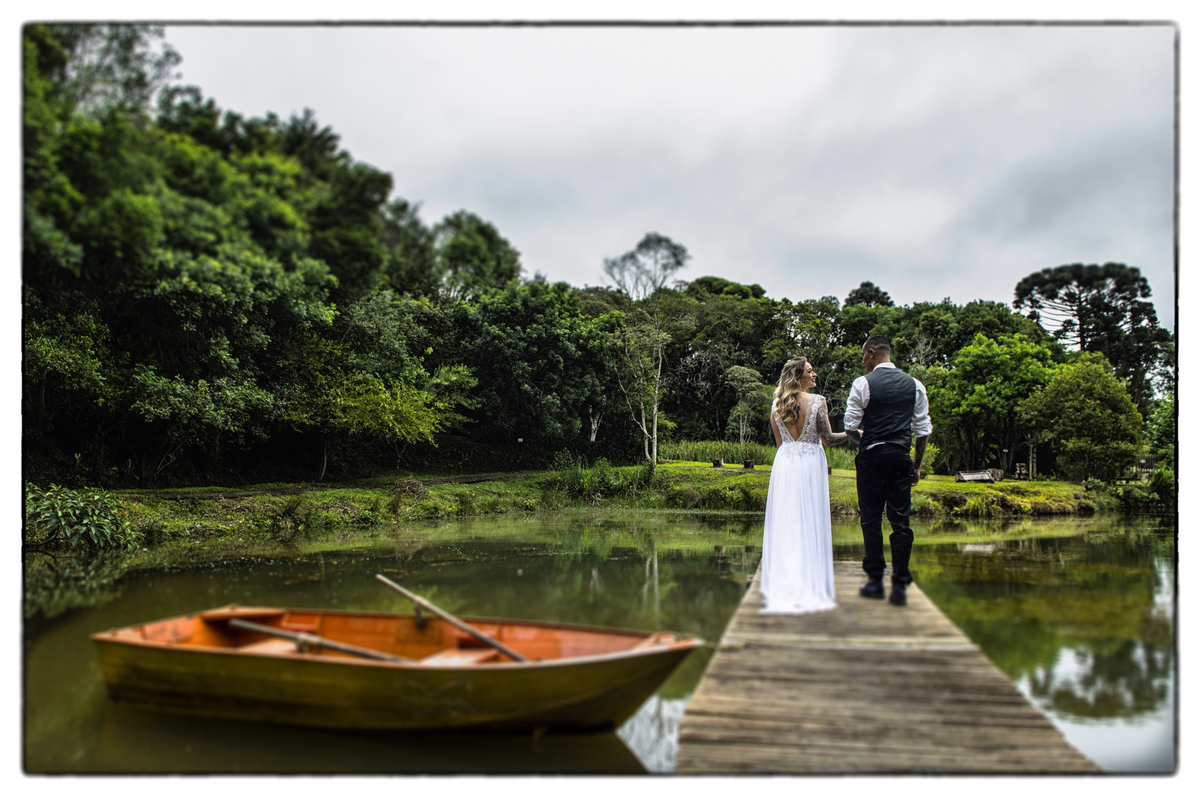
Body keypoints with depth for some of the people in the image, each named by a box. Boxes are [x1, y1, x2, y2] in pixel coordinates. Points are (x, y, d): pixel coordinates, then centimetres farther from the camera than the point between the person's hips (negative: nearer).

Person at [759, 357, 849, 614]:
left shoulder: (776, 405, 5)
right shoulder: (817, 401, -9)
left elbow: (779, 442, 11)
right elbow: (827, 439, -8)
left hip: (784, 464, 4)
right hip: (810, 464, -4)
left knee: (783, 525, 7)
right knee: (810, 525, 2)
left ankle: (780, 588, 9)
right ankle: (809, 588, 4)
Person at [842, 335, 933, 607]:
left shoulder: (863, 384, -6)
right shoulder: (914, 385, 6)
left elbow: (849, 425, -6)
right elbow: (923, 430, 7)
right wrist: (917, 465, 14)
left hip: (871, 457, -3)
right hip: (901, 458, 3)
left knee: (871, 520, 6)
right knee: (901, 521, 3)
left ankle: (875, 582, 12)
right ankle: (900, 586, 3)